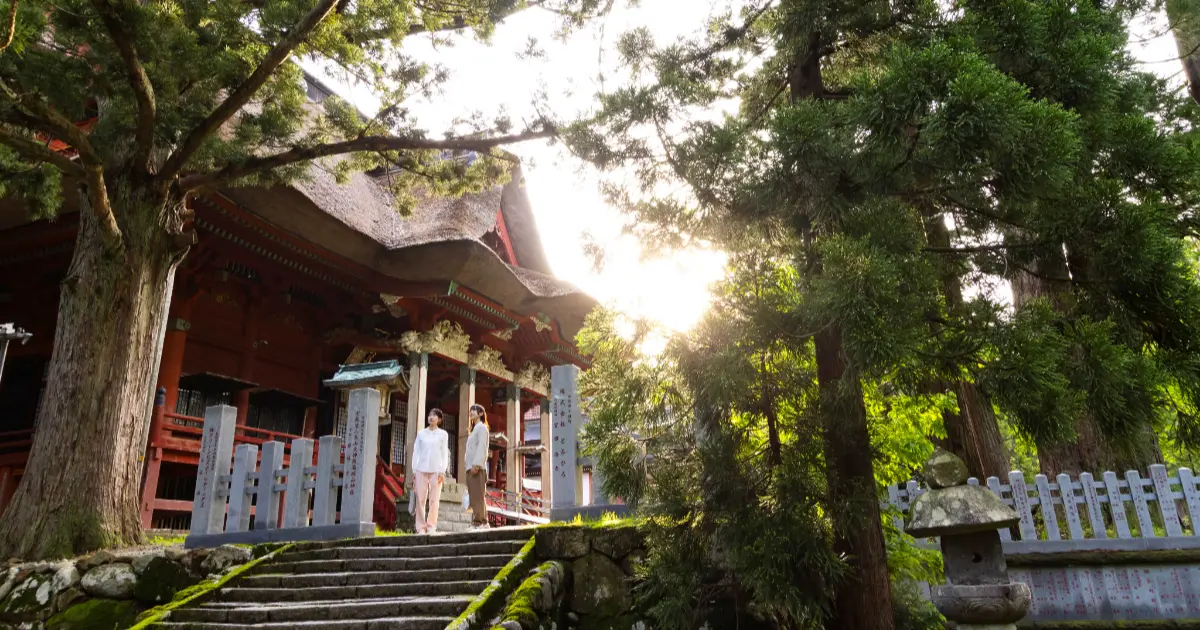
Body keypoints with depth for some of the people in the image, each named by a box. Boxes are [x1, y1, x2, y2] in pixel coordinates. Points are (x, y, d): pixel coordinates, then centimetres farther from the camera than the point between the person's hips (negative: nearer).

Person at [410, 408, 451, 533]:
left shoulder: (443, 434, 8)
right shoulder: (421, 433, 12)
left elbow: (445, 453, 4)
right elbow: (416, 451, 11)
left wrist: (442, 471, -5)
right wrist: (414, 469, 3)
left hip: (436, 470, -1)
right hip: (422, 469, 1)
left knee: (434, 499, -5)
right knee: (420, 499, -3)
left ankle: (431, 526, -1)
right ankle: (421, 527, 0)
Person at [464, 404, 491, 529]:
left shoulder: (481, 427, 1)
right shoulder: (474, 429, 27)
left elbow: (482, 447, -13)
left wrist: (476, 464, -23)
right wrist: (470, 466, 12)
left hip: (477, 467, -9)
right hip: (471, 467, 9)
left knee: (477, 496, -13)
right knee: (475, 497, 5)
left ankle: (478, 523, -16)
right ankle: (483, 523, 5)